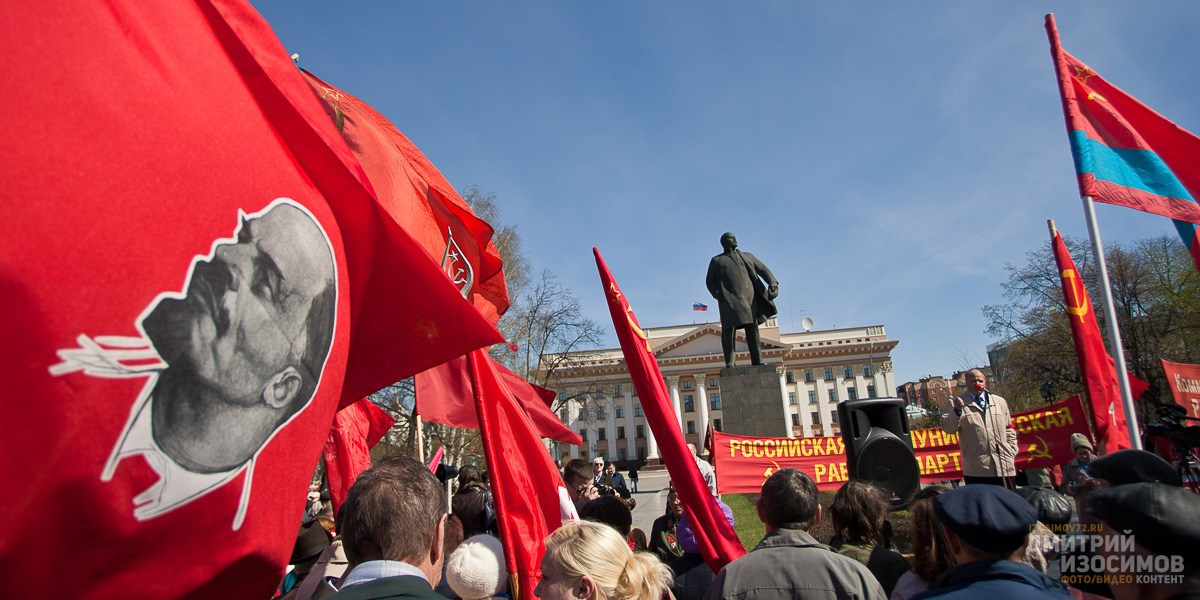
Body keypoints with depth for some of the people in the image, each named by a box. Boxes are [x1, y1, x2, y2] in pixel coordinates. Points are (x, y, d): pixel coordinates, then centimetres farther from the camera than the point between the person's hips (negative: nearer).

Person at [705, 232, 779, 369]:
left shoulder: (747, 256, 27)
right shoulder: (717, 260, 20)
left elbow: (763, 269, 19)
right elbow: (710, 281, 15)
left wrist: (772, 283, -1)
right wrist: (717, 294, -5)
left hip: (749, 296, 3)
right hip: (729, 298, -3)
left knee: (752, 329, -4)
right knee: (729, 328, -15)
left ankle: (757, 363, -6)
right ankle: (729, 363, -19)